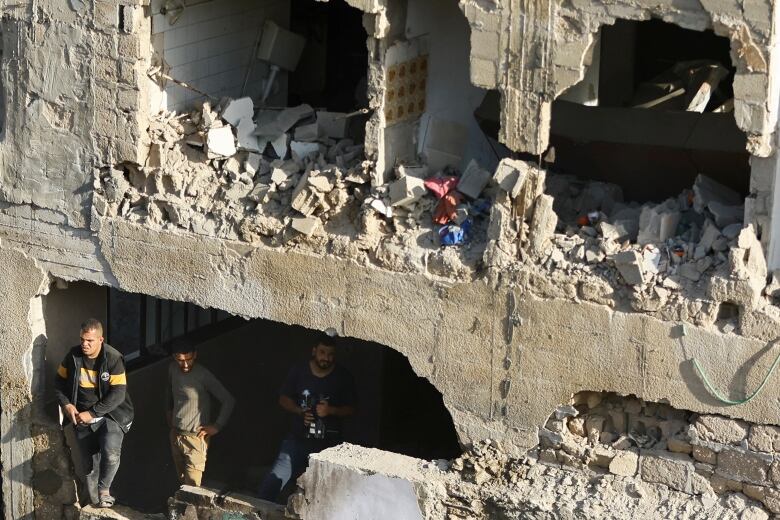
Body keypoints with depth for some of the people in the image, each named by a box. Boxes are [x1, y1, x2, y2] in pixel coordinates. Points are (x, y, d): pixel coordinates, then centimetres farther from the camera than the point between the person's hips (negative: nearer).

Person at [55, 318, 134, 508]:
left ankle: (104, 488, -4)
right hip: (82, 419, 4)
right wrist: (66, 404, -8)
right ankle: (95, 504, 28)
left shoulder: (113, 359, -16)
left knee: (111, 454, -29)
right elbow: (60, 382, 9)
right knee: (88, 466, 9)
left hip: (110, 415, -4)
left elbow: (118, 394, -19)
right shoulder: (73, 356, -5)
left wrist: (92, 413, -21)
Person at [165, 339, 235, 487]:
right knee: (182, 480, 15)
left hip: (195, 437, -7)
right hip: (176, 434, 7)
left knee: (192, 485, -11)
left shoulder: (203, 376, -20)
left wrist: (217, 426, -16)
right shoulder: (173, 369, 0)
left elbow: (229, 401, -17)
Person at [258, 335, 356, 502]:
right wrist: (300, 412, -11)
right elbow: (284, 399, 7)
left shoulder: (343, 377, -2)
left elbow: (350, 409, 2)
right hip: (297, 437, 0)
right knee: (275, 479, -11)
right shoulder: (299, 372, 0)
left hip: (328, 443, 0)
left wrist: (331, 410, -17)